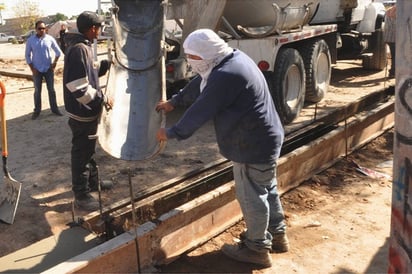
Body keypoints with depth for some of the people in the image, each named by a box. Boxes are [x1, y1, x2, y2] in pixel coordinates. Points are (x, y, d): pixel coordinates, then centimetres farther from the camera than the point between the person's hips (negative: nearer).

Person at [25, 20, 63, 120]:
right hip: (37, 70, 0)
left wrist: (55, 62, -4)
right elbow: (27, 55, 0)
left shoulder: (50, 39, -4)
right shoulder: (30, 40, -6)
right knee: (37, 91, 7)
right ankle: (37, 110, 17)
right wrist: (32, 68, -7)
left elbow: (58, 51, 5)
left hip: (49, 69, 1)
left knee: (51, 89, 8)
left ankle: (54, 108, 19)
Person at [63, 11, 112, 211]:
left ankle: (92, 182, 40)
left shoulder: (83, 47, 10)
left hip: (87, 110, 11)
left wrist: (110, 63, 20)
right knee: (81, 153, 0)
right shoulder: (78, 49, -24)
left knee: (89, 149, 23)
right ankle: (81, 195, 12)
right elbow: (78, 86, -30)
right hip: (82, 112, -11)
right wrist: (102, 100, -23)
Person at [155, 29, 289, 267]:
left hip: (253, 145, -10)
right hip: (266, 138, 10)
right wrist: (174, 102, 26)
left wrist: (172, 133, -7)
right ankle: (277, 235, 40)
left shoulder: (225, 76, -28)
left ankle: (257, 248, 24)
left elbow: (200, 111, -21)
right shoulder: (233, 58, 6)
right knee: (267, 189, 23)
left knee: (251, 196, 6)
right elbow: (200, 84, 17)